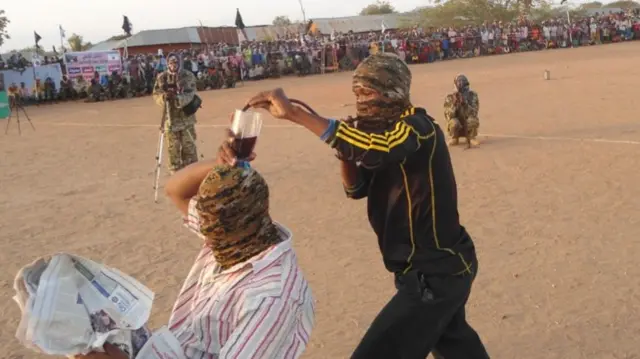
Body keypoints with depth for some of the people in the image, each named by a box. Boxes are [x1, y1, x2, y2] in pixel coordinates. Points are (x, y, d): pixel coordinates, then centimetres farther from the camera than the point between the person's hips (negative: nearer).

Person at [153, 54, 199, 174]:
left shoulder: (188, 76, -3)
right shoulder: (161, 77, 2)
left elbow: (190, 95, -12)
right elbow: (156, 95, -2)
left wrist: (178, 98, -31)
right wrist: (164, 97, -24)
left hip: (186, 116, -1)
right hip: (170, 117, 1)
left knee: (189, 147, 1)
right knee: (173, 148, 5)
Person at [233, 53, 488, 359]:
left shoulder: (416, 126, -21)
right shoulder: (386, 130, 8)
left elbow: (376, 149, -43)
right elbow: (357, 188, 9)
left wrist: (294, 113, -43)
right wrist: (346, 150, -11)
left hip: (435, 273, -10)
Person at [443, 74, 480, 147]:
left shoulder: (473, 95, -5)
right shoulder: (449, 98, -6)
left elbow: (473, 113, -17)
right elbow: (448, 116, -16)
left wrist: (465, 103, -31)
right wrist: (454, 103, -28)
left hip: (469, 127, 1)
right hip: (456, 127, 0)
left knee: (473, 119, -30)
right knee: (454, 122, -32)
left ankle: (471, 137, -5)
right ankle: (454, 138, -5)